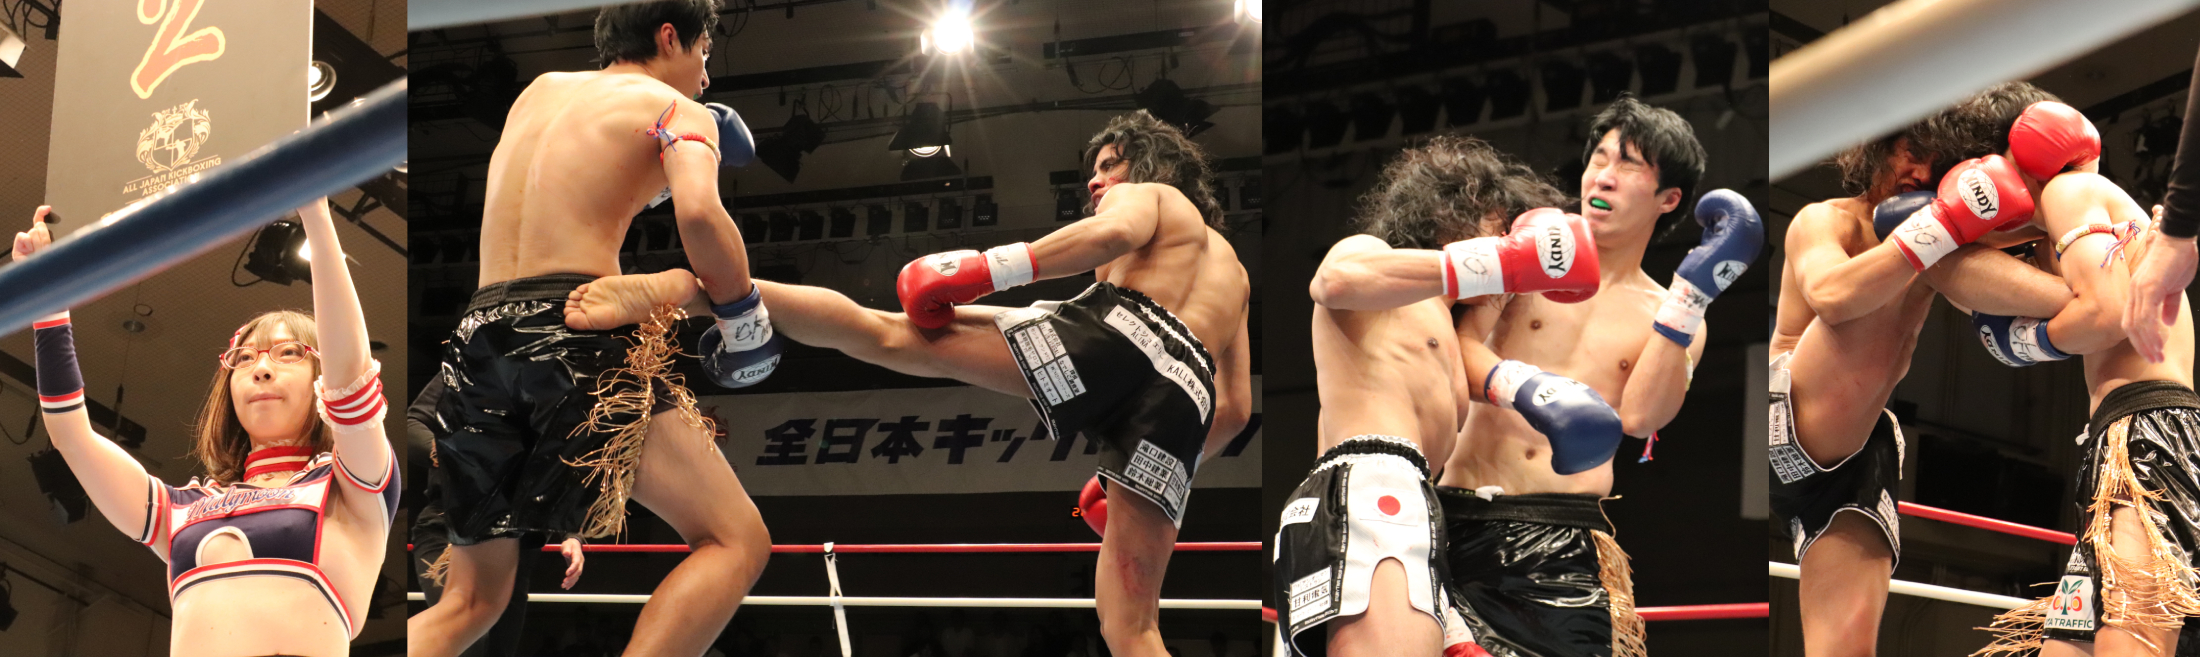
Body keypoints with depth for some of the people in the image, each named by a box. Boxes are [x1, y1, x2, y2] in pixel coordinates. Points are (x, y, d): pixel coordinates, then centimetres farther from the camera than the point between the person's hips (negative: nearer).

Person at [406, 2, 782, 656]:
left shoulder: (538, 91, 26)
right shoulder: (678, 110, 7)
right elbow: (698, 212, -13)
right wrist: (746, 321, -2)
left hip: (479, 335, 7)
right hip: (572, 334, -7)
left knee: (470, 600, 16)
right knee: (736, 541, -6)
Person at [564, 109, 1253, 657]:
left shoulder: (1149, 195, 27)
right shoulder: (1233, 270, 45)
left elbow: (1114, 232, -1)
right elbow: (1236, 410, 41)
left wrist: (982, 271, -3)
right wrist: (1137, 475, 47)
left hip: (1118, 332, -5)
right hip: (1187, 399, 5)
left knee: (885, 333, -10)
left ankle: (672, 285, -25)